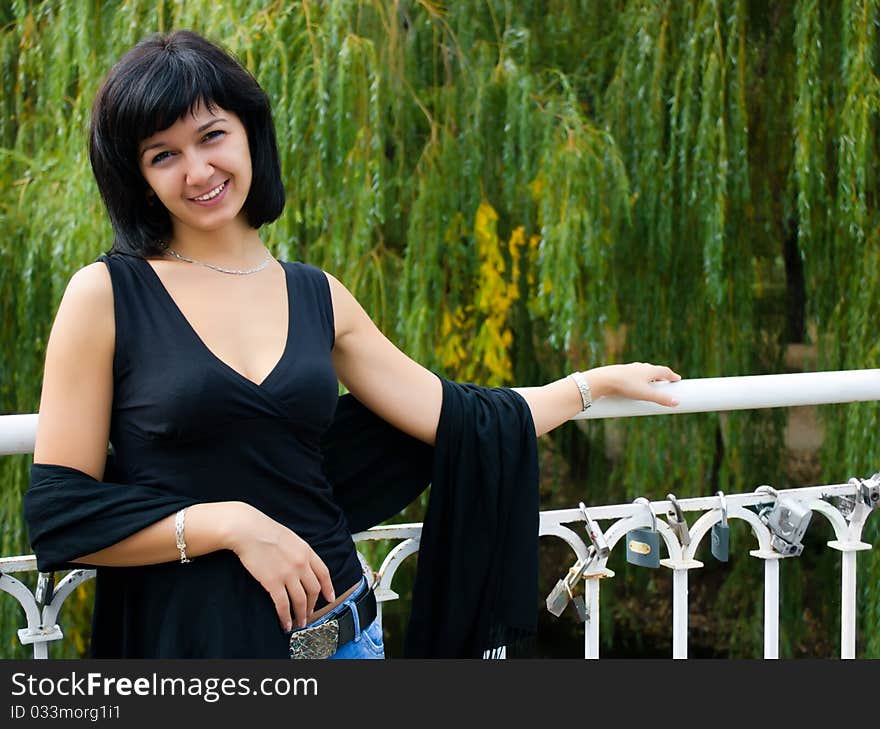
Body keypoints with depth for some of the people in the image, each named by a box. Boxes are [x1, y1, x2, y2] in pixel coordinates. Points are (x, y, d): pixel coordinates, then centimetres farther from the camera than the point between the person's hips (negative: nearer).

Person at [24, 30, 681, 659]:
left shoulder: (318, 296, 7)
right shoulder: (107, 294, -6)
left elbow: (453, 417, 13)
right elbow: (60, 515, -10)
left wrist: (598, 381, 19)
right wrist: (230, 522, -17)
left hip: (339, 626, 4)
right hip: (180, 639, -4)